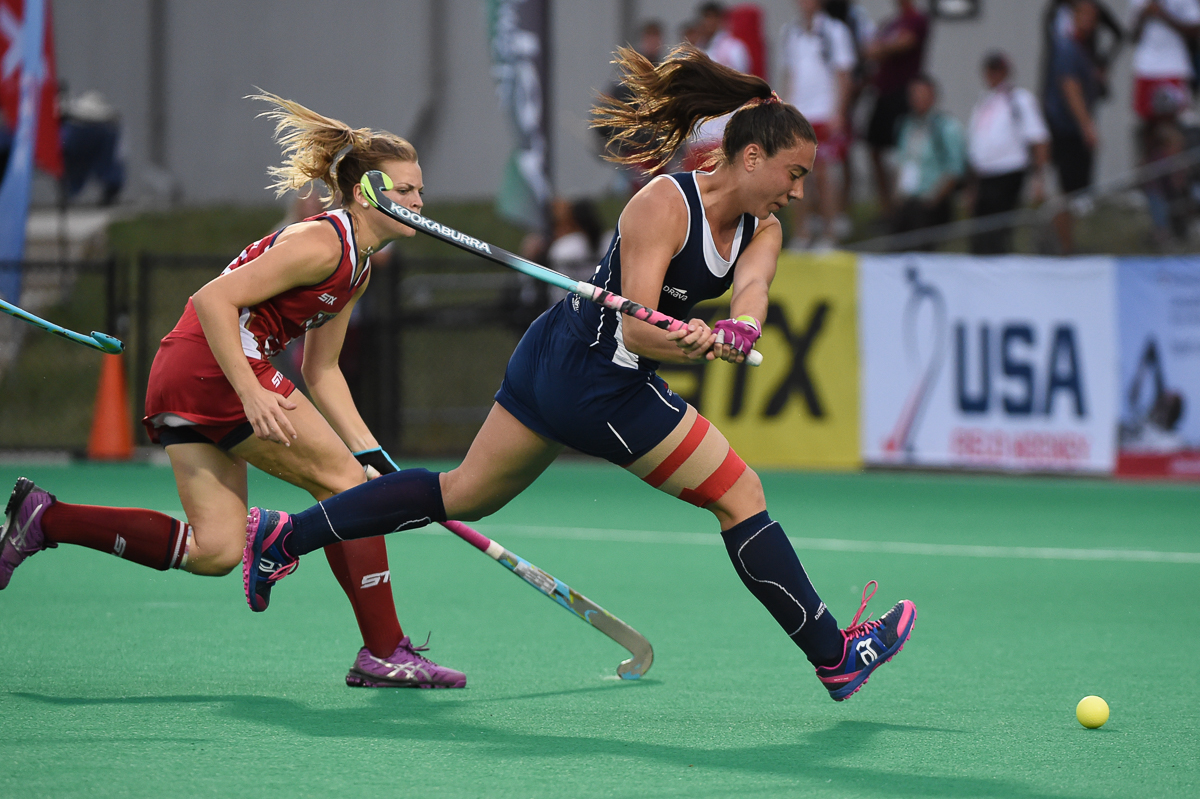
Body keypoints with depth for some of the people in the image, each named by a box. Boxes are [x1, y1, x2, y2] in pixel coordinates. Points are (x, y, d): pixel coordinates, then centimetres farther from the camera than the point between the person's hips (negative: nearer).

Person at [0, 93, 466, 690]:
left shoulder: (358, 268, 17)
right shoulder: (322, 243, -13)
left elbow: (322, 371, 21)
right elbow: (213, 299, -20)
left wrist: (371, 453, 13)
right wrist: (252, 395, -27)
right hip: (214, 370, -10)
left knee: (214, 551, 4)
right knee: (347, 483, -4)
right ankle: (385, 654, -3)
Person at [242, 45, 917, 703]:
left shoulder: (762, 231, 4)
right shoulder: (664, 204, -20)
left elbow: (752, 285, -18)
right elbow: (637, 327, -26)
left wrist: (737, 332, -39)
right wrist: (711, 347, -41)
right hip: (605, 385, -9)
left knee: (464, 494, 18)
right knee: (740, 497, -4)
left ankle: (287, 535, 23)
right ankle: (835, 657, 3)